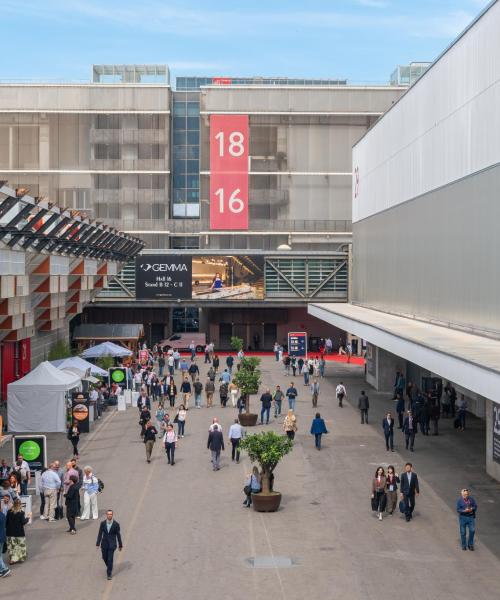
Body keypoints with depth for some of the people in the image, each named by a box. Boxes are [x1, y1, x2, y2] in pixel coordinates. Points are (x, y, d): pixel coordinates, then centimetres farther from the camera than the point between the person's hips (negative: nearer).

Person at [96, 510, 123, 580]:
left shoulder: (116, 524, -9)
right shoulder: (103, 523, -4)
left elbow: (118, 535, -3)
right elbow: (100, 534, -1)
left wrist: (120, 545, 1)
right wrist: (97, 544, -6)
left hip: (112, 544, -3)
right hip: (104, 544, 3)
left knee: (110, 559, -5)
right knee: (105, 558, 14)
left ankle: (109, 574, 7)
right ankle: (109, 567, 44)